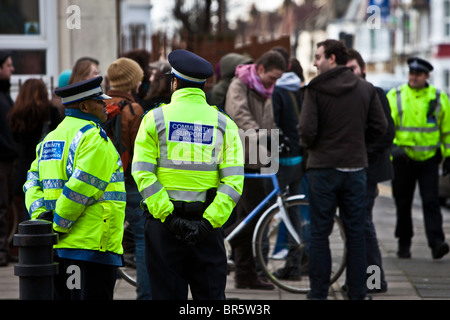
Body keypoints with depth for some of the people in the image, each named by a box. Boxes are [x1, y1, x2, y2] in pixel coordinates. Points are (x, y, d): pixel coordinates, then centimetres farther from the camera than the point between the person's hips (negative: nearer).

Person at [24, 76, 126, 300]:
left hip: (58, 248, 9)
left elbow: (33, 182, 12)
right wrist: (57, 226, -13)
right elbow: (81, 187, -19)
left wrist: (39, 215, -1)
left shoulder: (51, 138, 18)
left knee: (62, 295, 12)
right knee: (92, 296, -6)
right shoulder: (93, 137, -11)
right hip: (91, 245, -9)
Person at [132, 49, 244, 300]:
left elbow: (142, 173, -9)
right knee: (211, 295, 5)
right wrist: (210, 220, -10)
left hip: (164, 224, -1)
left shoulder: (155, 118, 1)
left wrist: (167, 215, -11)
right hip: (207, 227, 1)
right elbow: (234, 181, -6)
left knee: (168, 295, 4)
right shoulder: (224, 124, 4)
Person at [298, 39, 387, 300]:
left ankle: (319, 293, 4)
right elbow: (380, 127, 2)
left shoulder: (316, 89, -9)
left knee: (320, 234, 3)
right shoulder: (366, 88, 3)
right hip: (356, 168, 3)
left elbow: (307, 128, -15)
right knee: (356, 233, 9)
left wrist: (309, 145, 7)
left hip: (323, 168, -3)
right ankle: (358, 292, 10)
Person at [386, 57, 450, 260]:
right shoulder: (395, 97, 1)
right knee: (403, 204, 8)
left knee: (431, 201, -10)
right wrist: (392, 146, -19)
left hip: (429, 159, -1)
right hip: (403, 159, 1)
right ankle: (404, 243, 21)